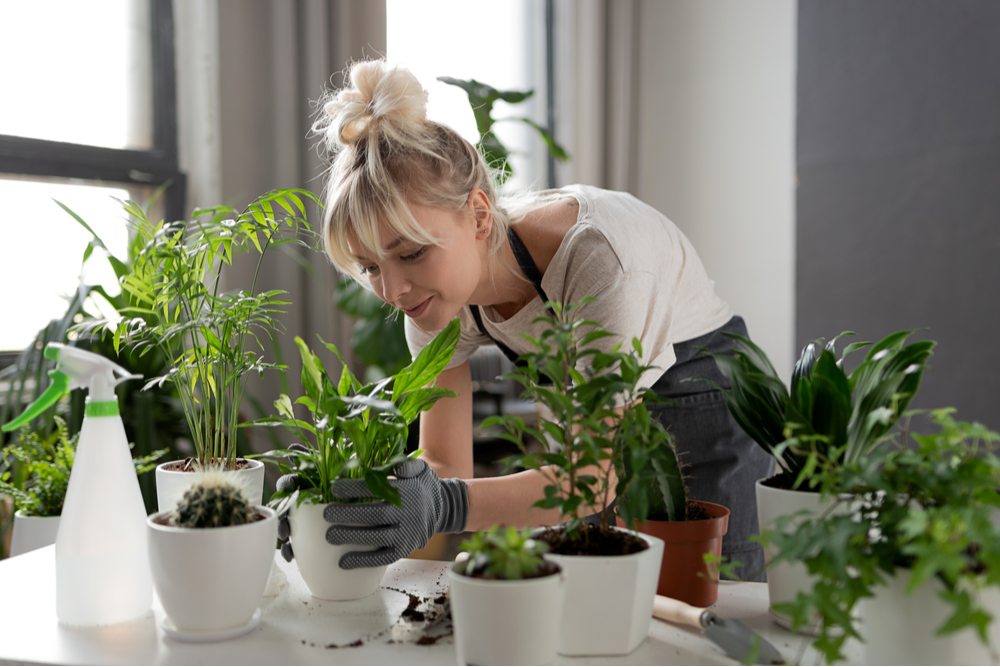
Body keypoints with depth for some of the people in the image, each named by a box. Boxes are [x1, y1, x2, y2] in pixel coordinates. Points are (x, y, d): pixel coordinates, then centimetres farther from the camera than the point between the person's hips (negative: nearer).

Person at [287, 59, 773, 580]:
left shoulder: (596, 254, -36)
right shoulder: (439, 289, -17)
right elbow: (445, 465, -13)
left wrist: (448, 507, -51)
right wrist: (361, 494, -34)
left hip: (707, 409, -4)